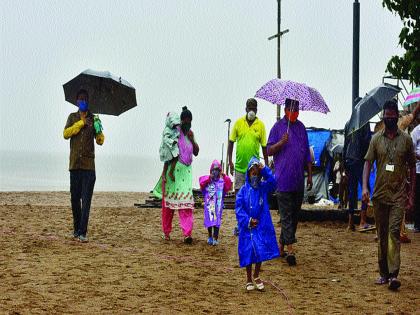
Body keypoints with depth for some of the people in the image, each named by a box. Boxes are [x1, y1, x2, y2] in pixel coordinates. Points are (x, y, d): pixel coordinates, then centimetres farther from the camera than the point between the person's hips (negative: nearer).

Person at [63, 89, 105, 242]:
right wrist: (81, 123, -13)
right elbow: (65, 134, -5)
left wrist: (99, 132, -19)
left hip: (88, 164, -1)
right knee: (75, 198, 6)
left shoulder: (93, 119, 9)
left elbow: (100, 141, 3)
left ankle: (82, 232, -11)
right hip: (74, 164, 1)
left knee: (86, 199, -8)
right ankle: (76, 229, 19)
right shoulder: (72, 117, 11)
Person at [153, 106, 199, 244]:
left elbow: (196, 152, 14)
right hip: (173, 169, -5)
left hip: (186, 171, 5)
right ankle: (166, 232, 16)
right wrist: (164, 173, -12)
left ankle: (187, 233, -13)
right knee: (169, 199, 4)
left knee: (186, 200, -6)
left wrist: (192, 139, -2)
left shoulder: (190, 134, 12)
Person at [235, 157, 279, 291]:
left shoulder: (264, 188, 2)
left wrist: (264, 170, -24)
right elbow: (238, 208, -5)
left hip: (262, 226, 1)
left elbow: (272, 182, -18)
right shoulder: (244, 190, -3)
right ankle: (249, 279, 19)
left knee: (261, 251, 2)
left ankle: (256, 276, 23)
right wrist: (248, 221, -13)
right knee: (248, 252, 2)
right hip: (247, 227, -1)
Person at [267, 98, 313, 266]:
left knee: (294, 215, 9)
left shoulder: (301, 127, 14)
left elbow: (307, 153, 18)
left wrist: (310, 175, 14)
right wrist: (281, 143, -22)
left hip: (298, 181, 6)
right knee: (287, 216, -7)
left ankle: (281, 246, 19)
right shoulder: (278, 127, -1)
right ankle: (289, 249, -12)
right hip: (283, 180, -6)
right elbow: (269, 151, -4)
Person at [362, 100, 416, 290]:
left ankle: (393, 274, -19)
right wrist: (364, 187, -12)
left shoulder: (406, 139, 4)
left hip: (398, 195, -2)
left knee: (394, 232, -13)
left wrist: (411, 194, 5)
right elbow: (368, 163, 3)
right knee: (381, 235, 7)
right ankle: (383, 273, 16)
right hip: (380, 194, 2)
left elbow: (412, 167, 8)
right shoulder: (376, 139, 6)